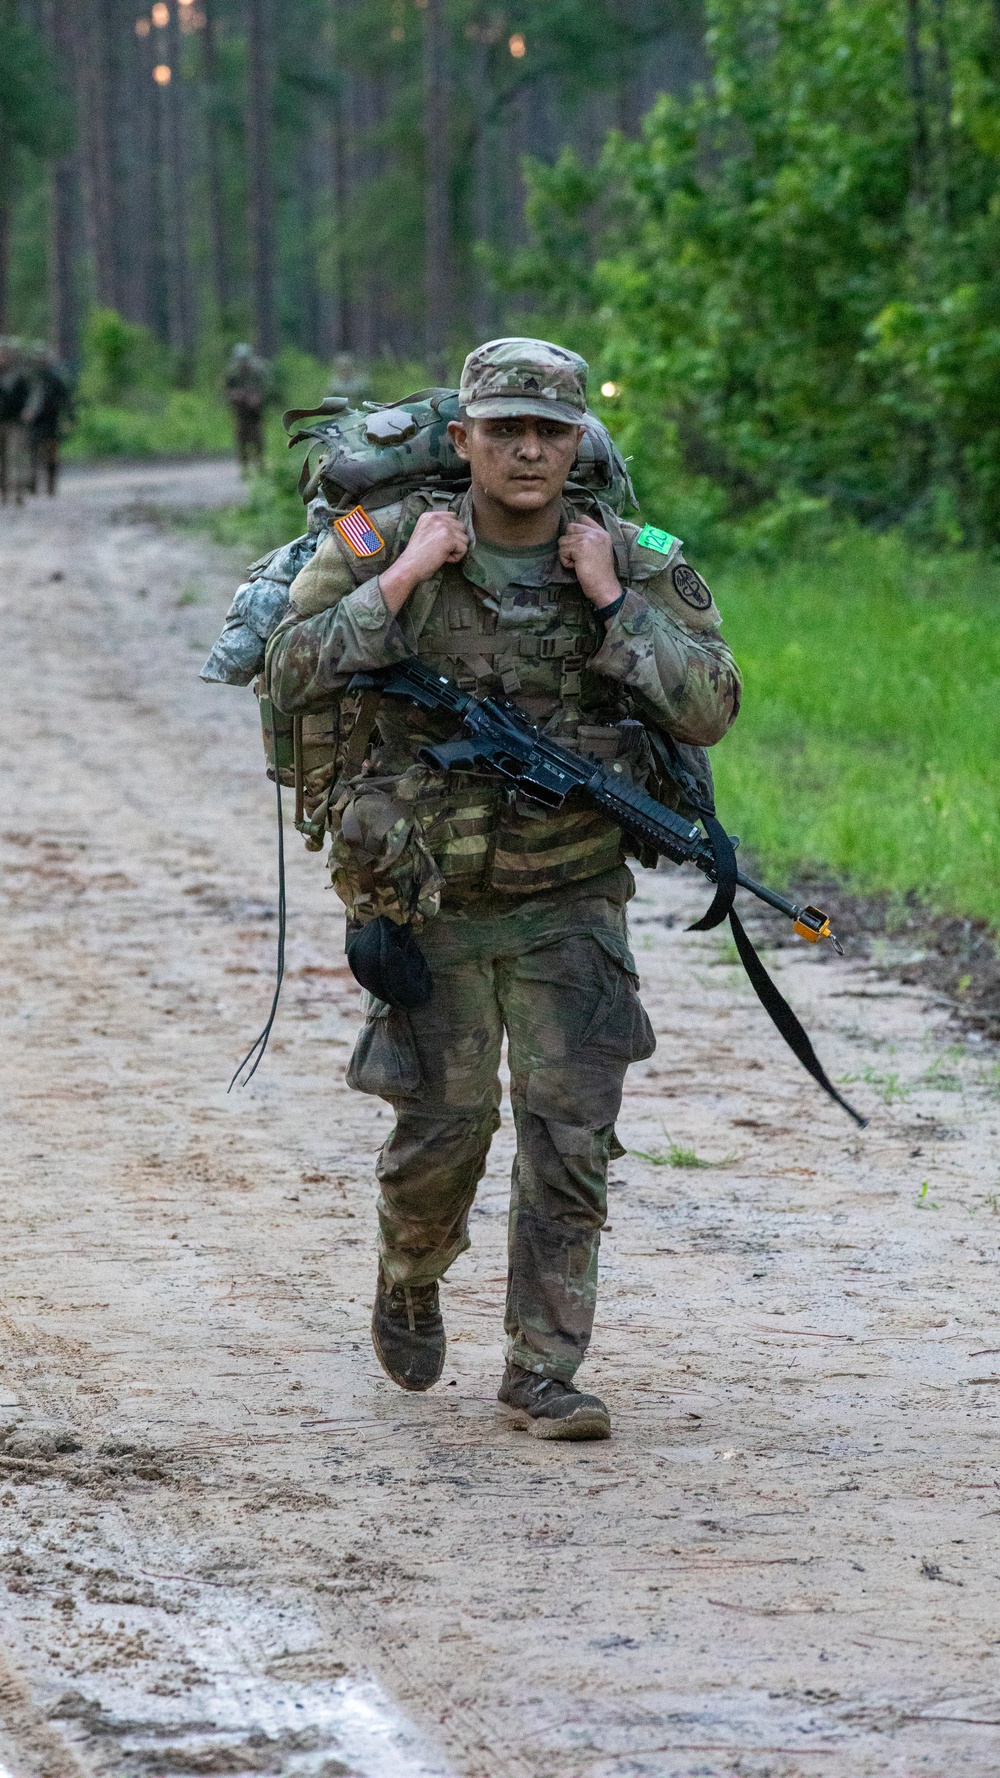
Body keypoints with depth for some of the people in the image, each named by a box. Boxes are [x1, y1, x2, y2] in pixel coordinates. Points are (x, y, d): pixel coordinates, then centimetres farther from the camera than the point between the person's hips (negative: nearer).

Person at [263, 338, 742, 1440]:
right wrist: (403, 580, -21)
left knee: (571, 1135, -6)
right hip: (431, 898, -1)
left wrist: (613, 604, -18)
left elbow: (708, 711, -11)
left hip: (570, 904, 1)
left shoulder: (635, 565, -3)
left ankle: (542, 1375, 3)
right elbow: (293, 672, -16)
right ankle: (409, 1286, 35)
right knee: (444, 1124, 3)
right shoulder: (382, 545, -6)